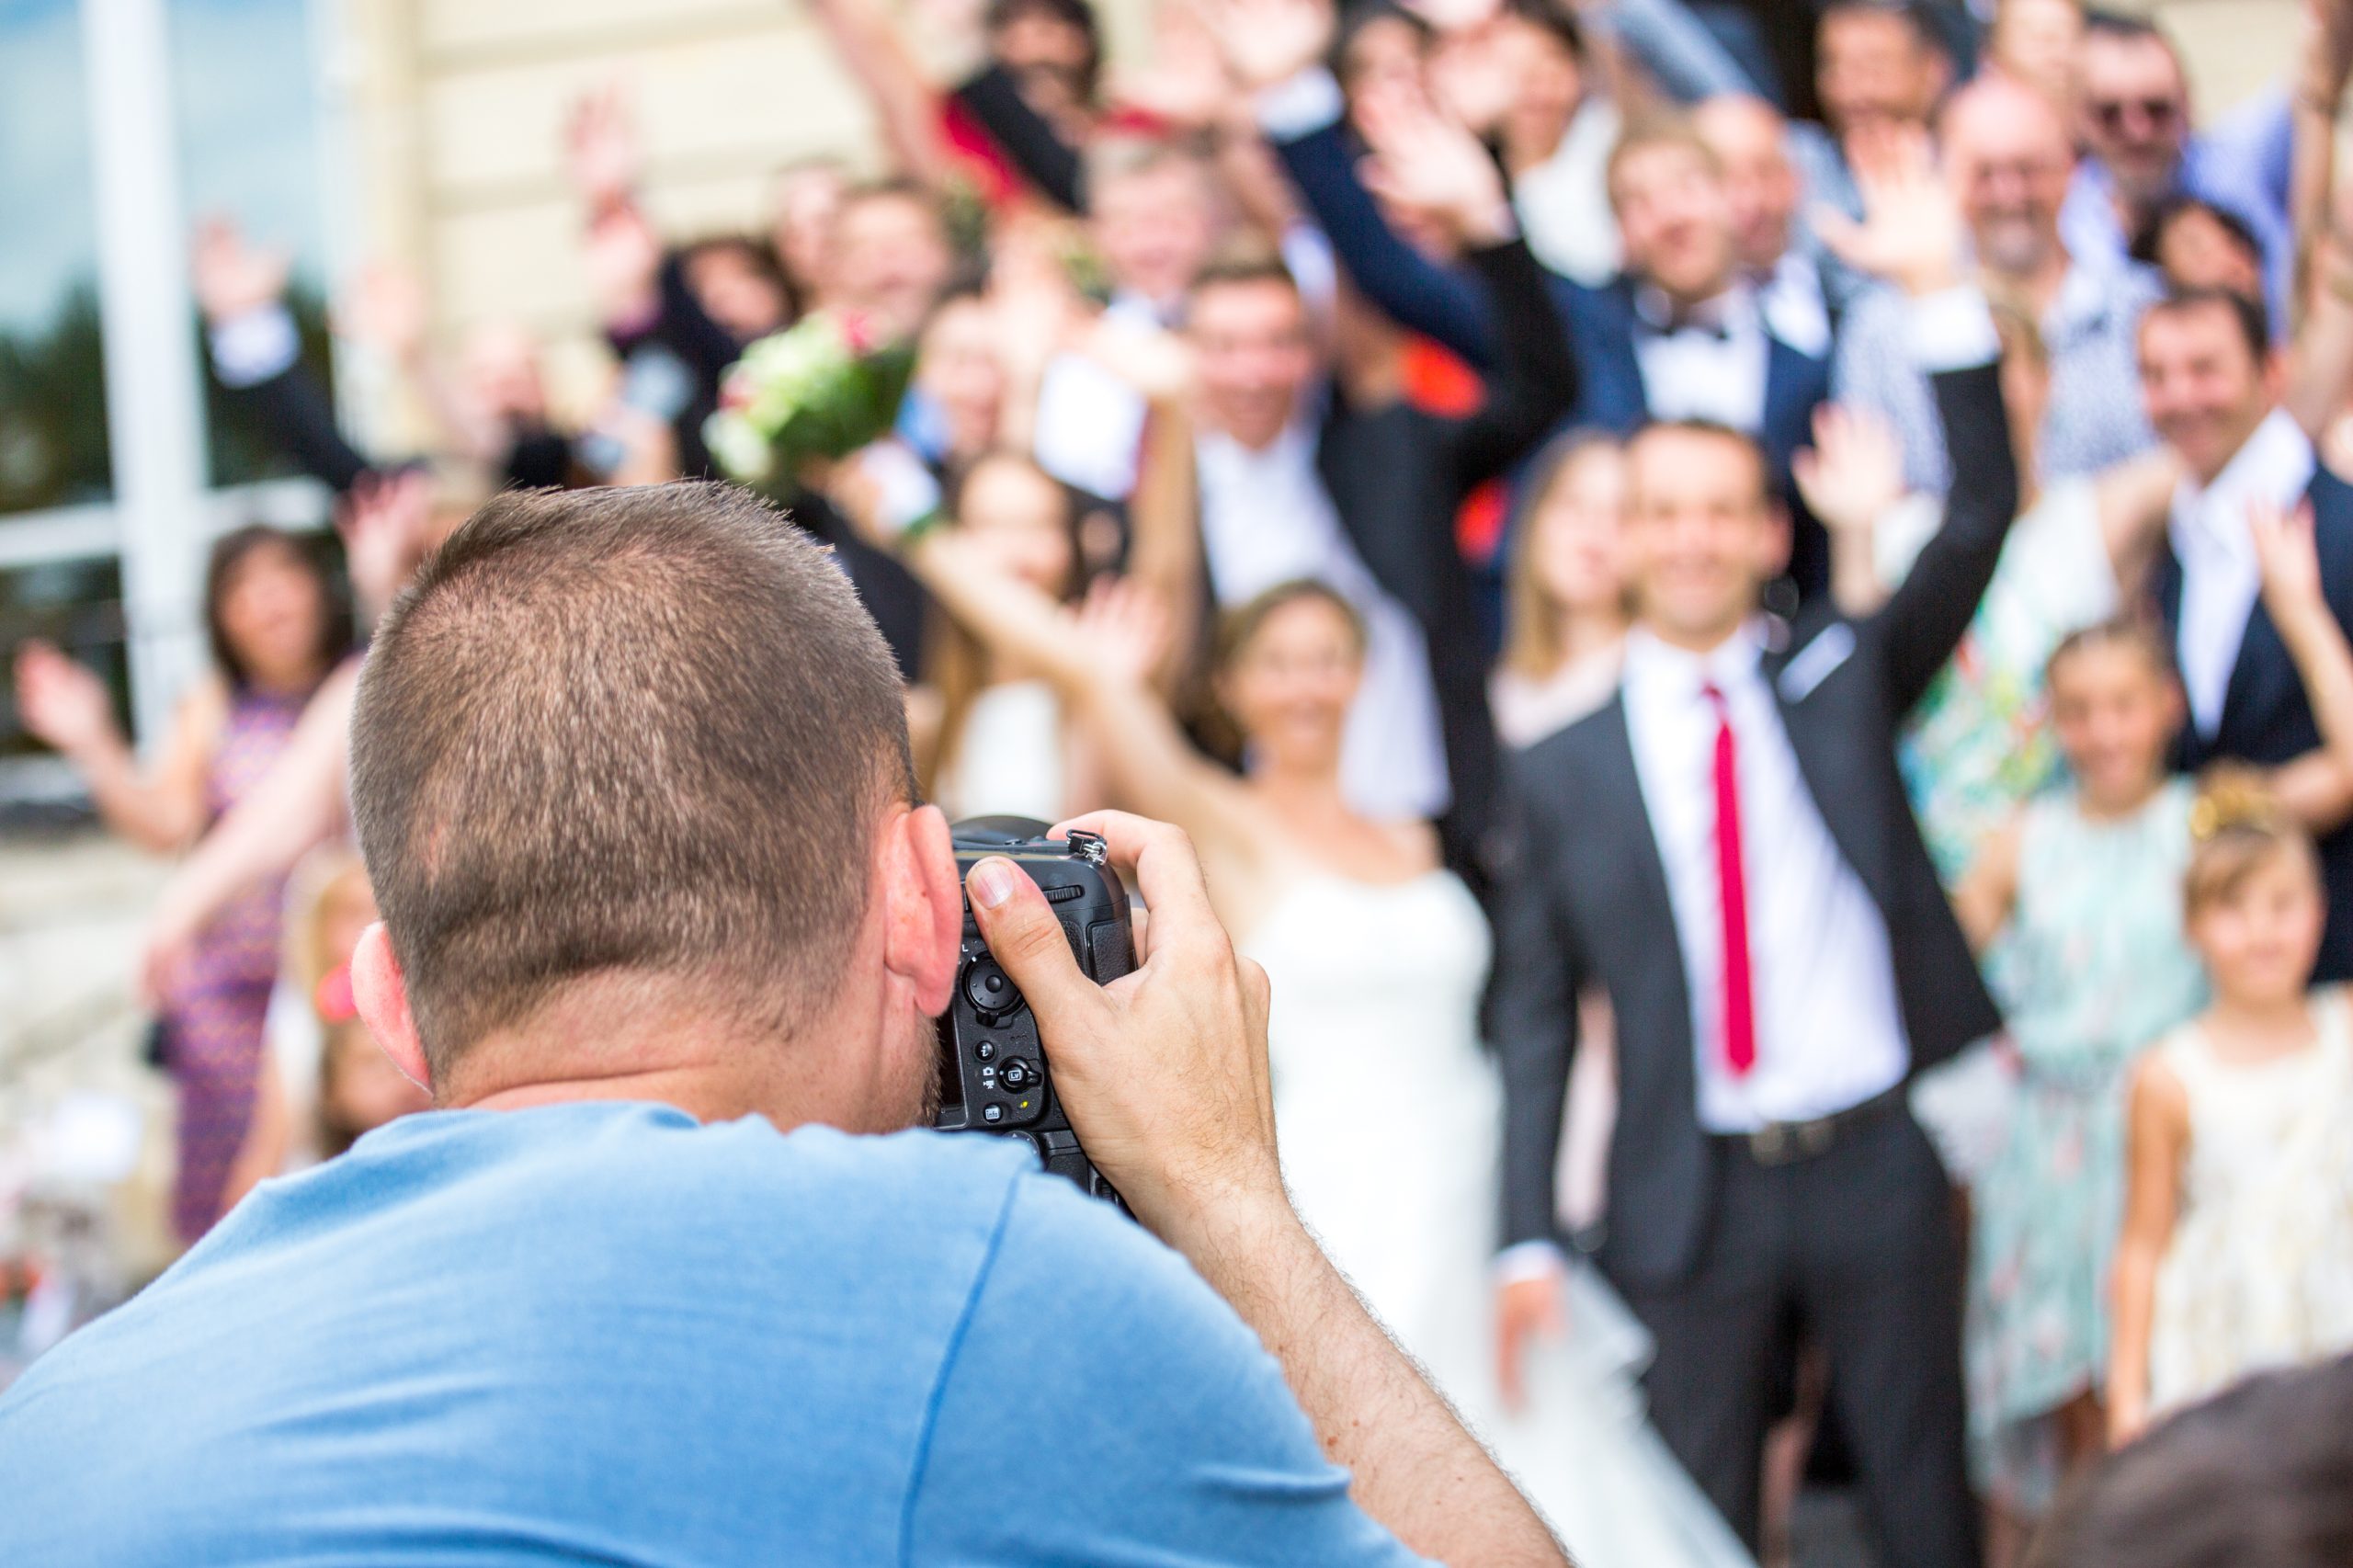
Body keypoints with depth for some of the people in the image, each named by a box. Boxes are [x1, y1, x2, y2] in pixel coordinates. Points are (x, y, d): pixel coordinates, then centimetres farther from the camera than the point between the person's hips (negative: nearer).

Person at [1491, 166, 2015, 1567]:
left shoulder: (1841, 682, 5)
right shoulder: (1564, 771, 4)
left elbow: (1983, 521, -7)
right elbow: (1537, 1017, 4)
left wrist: (1942, 296, -16)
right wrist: (1530, 1242, -2)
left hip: (1879, 1161, 0)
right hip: (1693, 1191, 0)